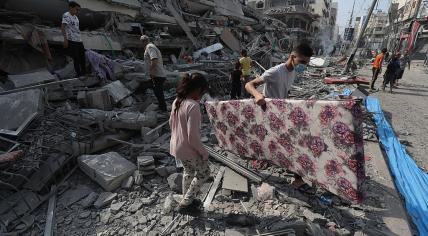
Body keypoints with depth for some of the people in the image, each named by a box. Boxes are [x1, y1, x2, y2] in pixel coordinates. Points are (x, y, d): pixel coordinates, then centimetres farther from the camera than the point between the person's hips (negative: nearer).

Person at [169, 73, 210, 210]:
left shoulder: (177, 101, -1)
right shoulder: (193, 106, -28)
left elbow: (171, 123, 12)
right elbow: (193, 137, -28)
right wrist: (204, 153, -14)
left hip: (177, 147, 8)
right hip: (189, 149, -8)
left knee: (189, 171, 28)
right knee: (204, 173, 15)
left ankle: (186, 200, 46)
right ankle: (185, 202, 24)